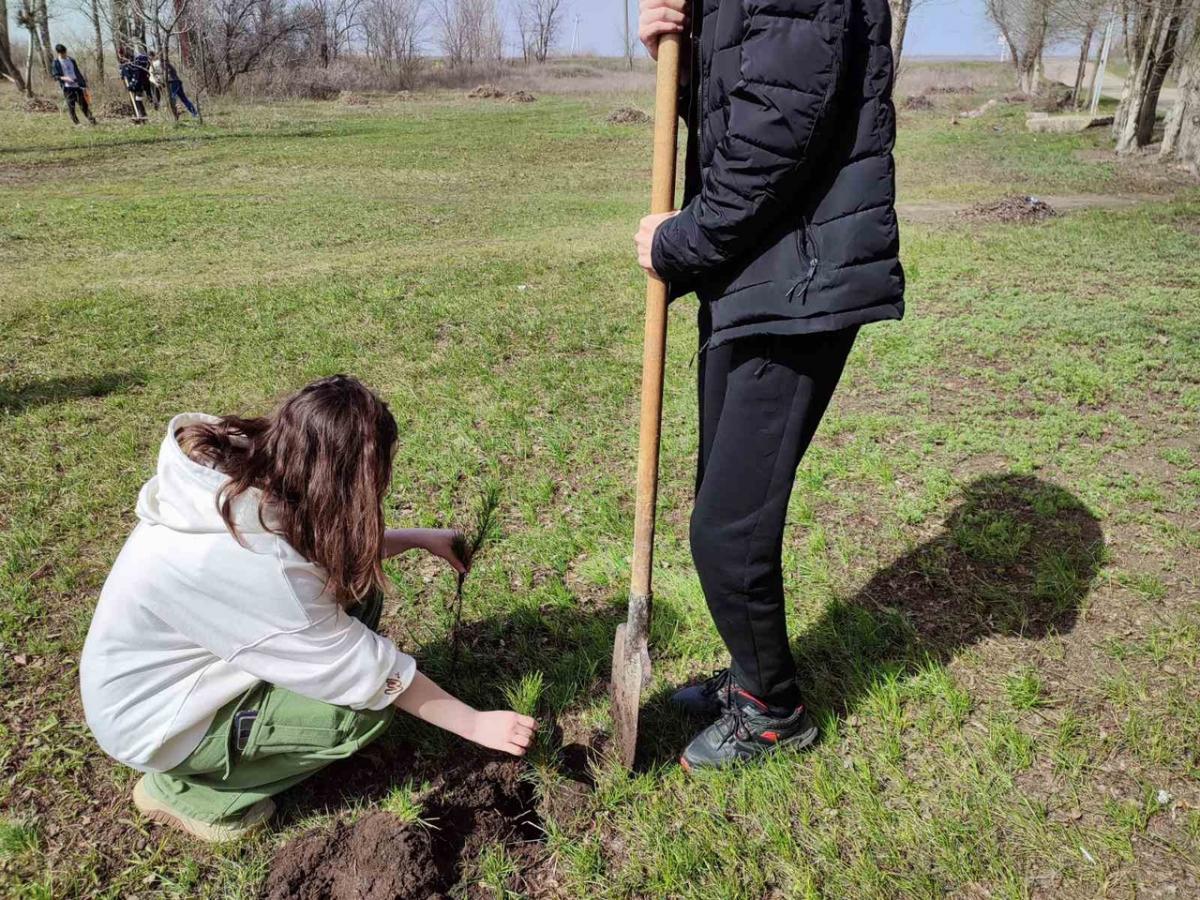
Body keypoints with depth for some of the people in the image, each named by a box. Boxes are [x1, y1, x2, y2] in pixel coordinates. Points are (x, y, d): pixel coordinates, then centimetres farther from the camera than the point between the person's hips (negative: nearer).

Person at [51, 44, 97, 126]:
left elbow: (77, 72, 19)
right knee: (71, 106, -4)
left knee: (83, 104, 0)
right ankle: (77, 123, 0)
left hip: (77, 85, 4)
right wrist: (64, 78, -22)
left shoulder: (71, 60, 14)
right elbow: (55, 76, -3)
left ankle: (91, 119, -1)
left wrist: (83, 84, 14)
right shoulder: (56, 63, 1)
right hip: (67, 87, -3)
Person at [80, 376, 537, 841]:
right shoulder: (256, 561, -36)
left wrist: (421, 538, 3)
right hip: (150, 718, -8)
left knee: (356, 588, -3)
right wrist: (476, 724, -15)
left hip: (176, 660, 8)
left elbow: (329, 545, 8)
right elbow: (365, 666, -26)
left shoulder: (249, 472, -14)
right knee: (370, 706, -17)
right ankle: (185, 789, 1)